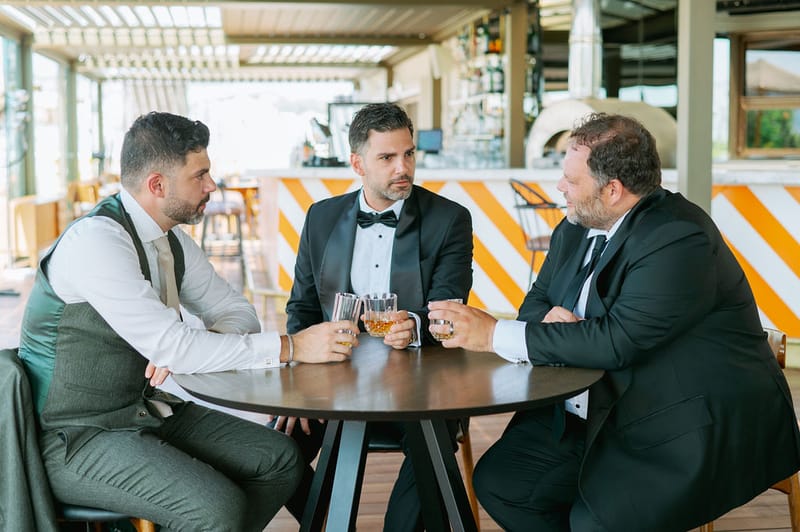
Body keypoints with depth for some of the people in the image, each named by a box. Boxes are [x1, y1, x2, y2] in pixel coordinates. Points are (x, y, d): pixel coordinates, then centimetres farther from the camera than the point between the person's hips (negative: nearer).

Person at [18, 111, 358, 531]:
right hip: (76, 438, -8)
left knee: (281, 460, -2)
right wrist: (292, 347, -25)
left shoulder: (171, 240, 5)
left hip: (147, 412, 8)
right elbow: (171, 346, -28)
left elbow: (236, 312, 10)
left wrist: (182, 350, -14)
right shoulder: (97, 241, -22)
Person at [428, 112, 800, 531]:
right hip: (592, 417, 8)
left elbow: (618, 341, -27)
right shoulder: (577, 228, 6)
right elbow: (537, 302, 16)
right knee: (495, 481, -3)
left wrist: (495, 334, -23)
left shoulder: (680, 240, -21)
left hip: (686, 432, -8)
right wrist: (549, 319, -12)